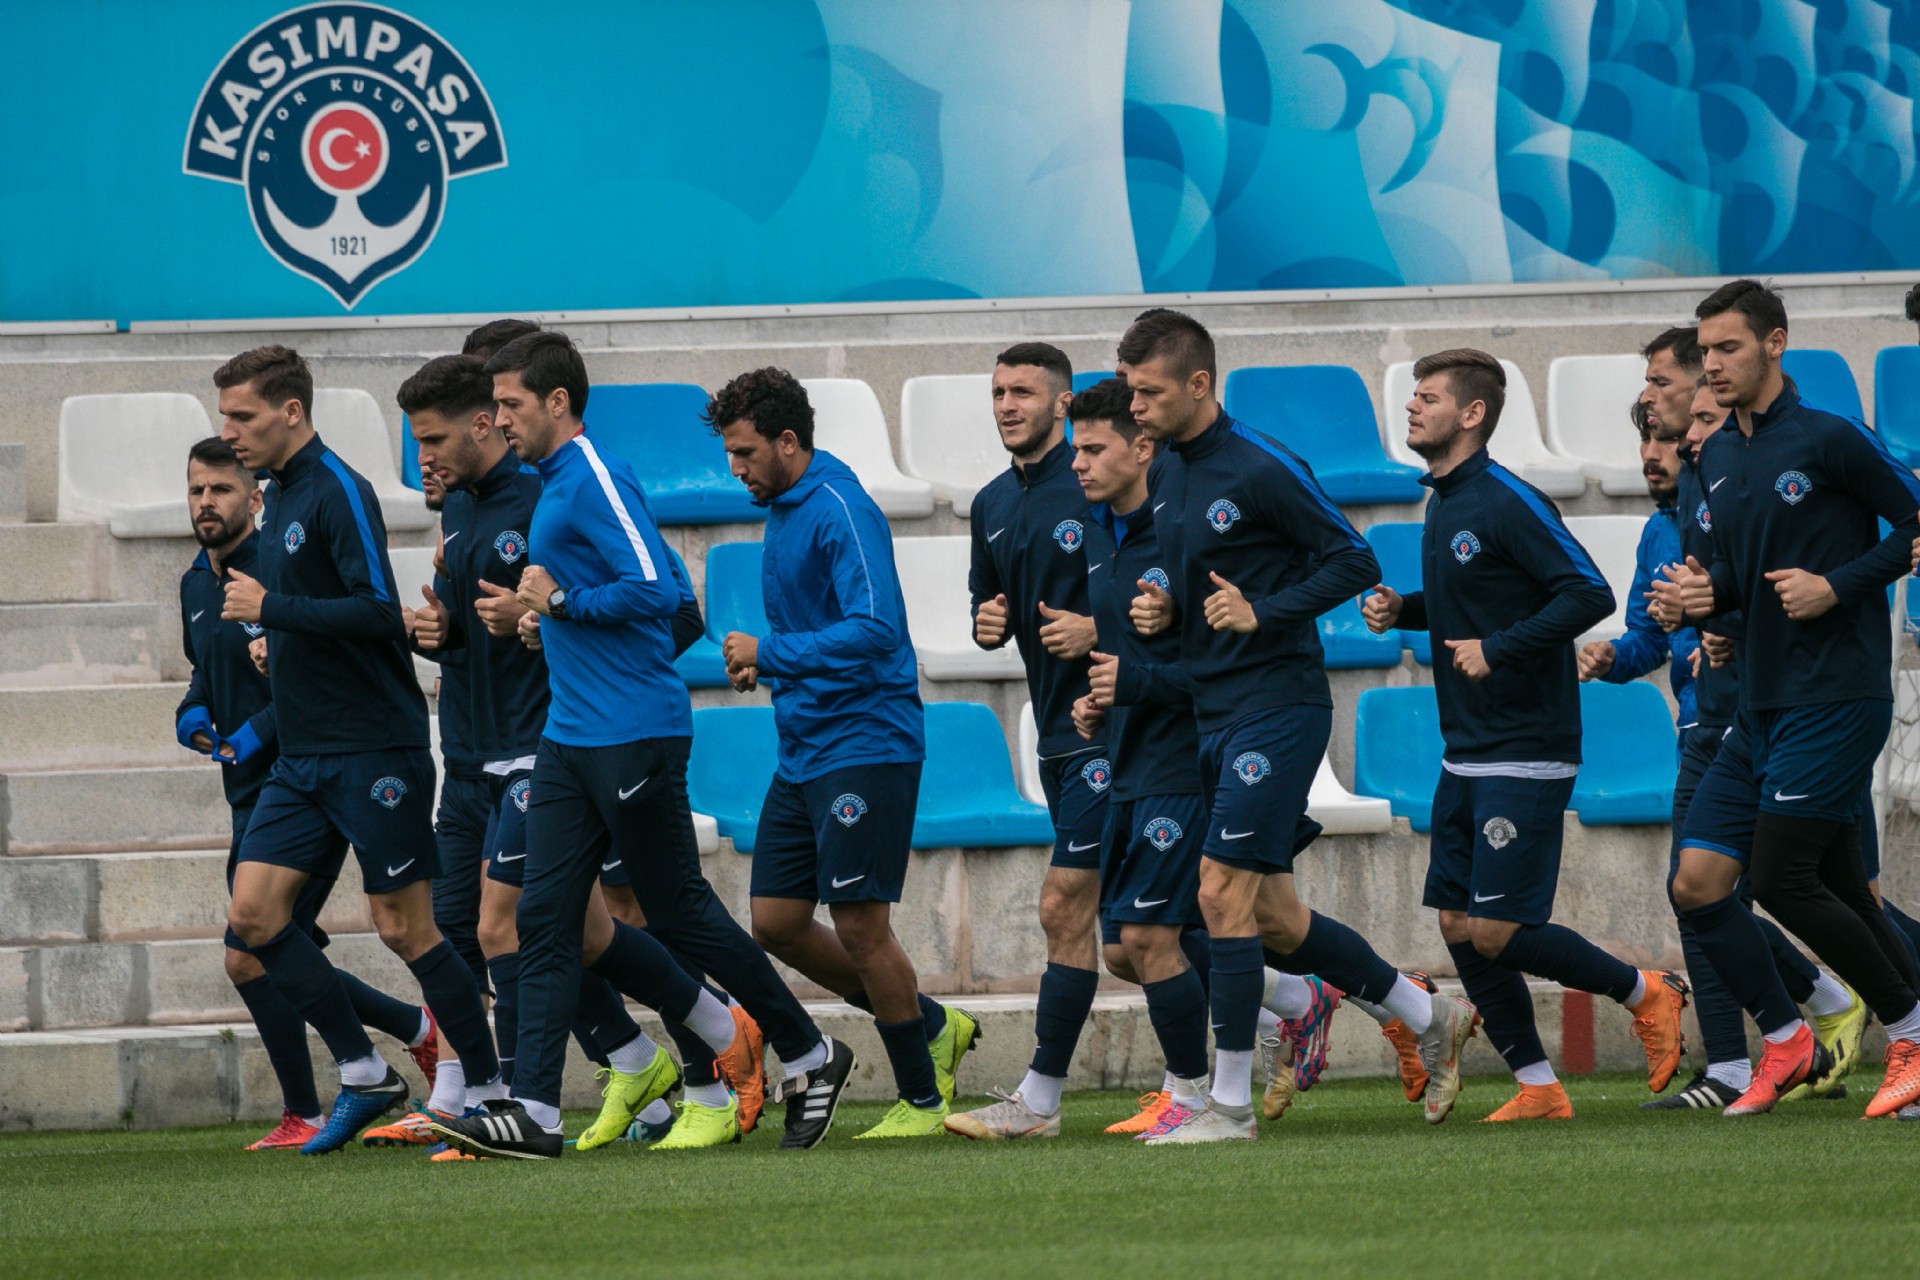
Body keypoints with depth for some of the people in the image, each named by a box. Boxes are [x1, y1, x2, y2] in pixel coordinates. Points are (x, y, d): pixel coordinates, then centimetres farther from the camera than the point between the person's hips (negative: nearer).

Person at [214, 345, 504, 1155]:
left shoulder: (338, 491, -13)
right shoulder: (281, 496, 15)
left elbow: (378, 611, -22)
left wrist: (269, 609, -18)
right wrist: (278, 642, 11)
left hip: (372, 749, -9)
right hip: (303, 755, 9)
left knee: (403, 928, -5)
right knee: (253, 912, 0)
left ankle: (489, 1091, 6)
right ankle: (362, 1073, 8)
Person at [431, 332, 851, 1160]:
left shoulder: (597, 482, -14)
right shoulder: (553, 487, 17)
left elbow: (655, 589, -23)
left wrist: (561, 600, -14)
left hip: (633, 736, -10)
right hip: (570, 741, 10)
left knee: (678, 913, -1)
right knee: (547, 917, 0)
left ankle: (810, 1056, 14)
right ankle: (534, 1112, -3)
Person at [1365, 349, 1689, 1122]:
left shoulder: (1507, 502, -14)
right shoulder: (1444, 504, 13)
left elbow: (1590, 593, -20)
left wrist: (1499, 649, -22)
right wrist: (1402, 611, 9)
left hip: (1526, 756, -9)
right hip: (1466, 758, 9)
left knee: (1495, 932, -10)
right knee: (1458, 926, 4)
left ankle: (1645, 994, 10)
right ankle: (1537, 1088, 11)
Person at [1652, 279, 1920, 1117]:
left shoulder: (1829, 441, -9)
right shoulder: (1717, 459, 14)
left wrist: (1838, 585, -16)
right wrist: (1703, 593, 3)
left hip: (1836, 696, -8)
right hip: (1762, 705, 8)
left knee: (1781, 879, -12)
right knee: (1697, 881, 0)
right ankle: (1786, 1040, 12)